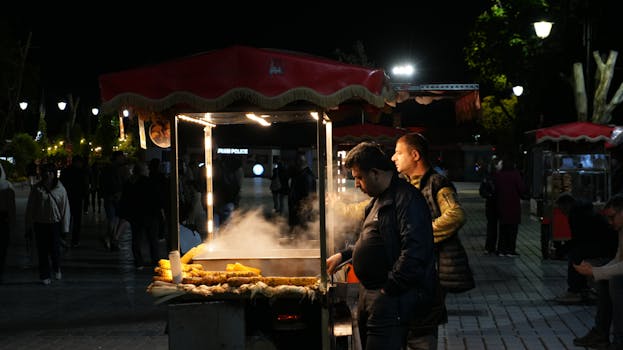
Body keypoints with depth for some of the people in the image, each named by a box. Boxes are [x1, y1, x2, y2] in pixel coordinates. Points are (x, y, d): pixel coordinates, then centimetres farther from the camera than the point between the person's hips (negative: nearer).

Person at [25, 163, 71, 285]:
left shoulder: (60, 189, -3)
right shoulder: (36, 189, -3)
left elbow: (65, 209, 0)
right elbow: (30, 208, 2)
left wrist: (65, 227, -2)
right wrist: (29, 226, 1)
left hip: (54, 223, -1)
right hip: (40, 224, 1)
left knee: (54, 249, -3)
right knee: (42, 251, 4)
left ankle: (56, 269, 28)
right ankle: (45, 276, 17)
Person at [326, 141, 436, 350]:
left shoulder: (406, 198, -17)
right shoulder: (379, 199, 18)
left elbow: (414, 251, -26)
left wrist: (389, 290, -22)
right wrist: (343, 255, 22)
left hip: (390, 300, -10)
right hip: (369, 294, 10)